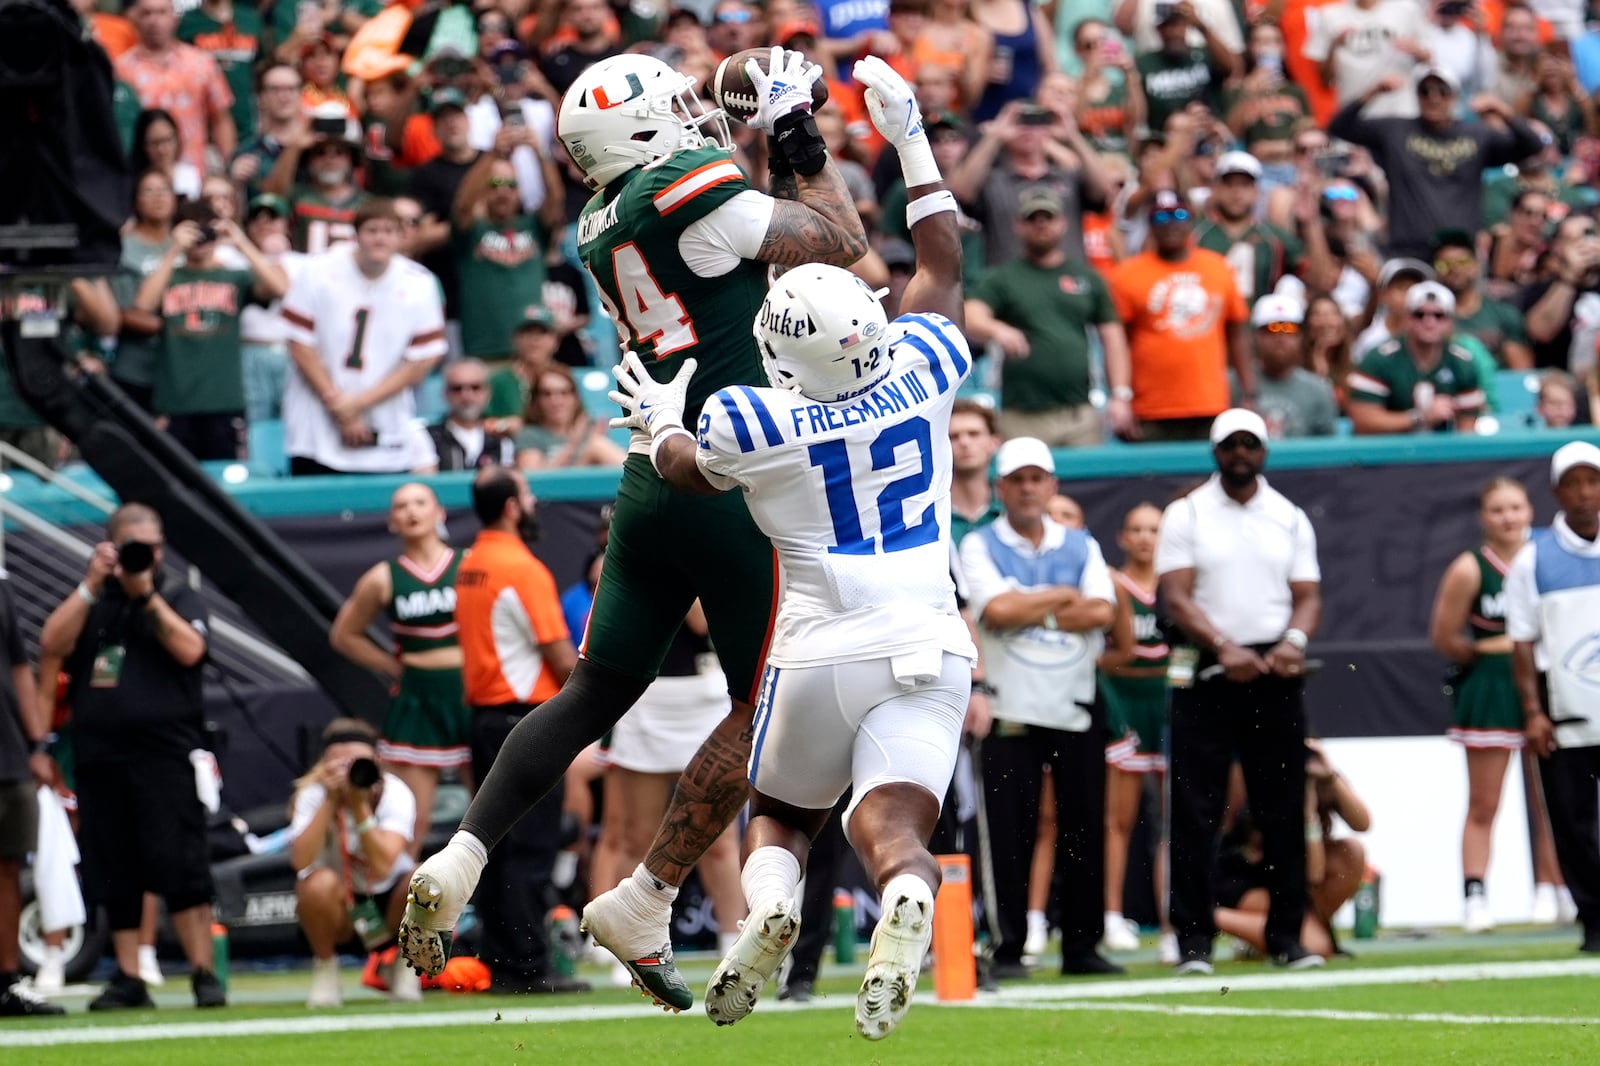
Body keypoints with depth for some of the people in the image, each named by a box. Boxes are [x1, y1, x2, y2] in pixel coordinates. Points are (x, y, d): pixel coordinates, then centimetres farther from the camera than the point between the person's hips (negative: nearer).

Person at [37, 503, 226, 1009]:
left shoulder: (180, 599, 10)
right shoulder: (89, 602, 16)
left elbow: (189, 649, -9)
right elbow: (52, 645, -1)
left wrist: (147, 595, -10)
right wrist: (92, 585, -6)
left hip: (166, 754, -3)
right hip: (100, 757, 3)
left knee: (180, 868, -11)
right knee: (114, 876, 4)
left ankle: (203, 973, -9)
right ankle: (128, 979, 10)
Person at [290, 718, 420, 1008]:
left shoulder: (394, 793, -18)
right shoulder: (313, 794, -16)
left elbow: (382, 866, -33)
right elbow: (301, 862, -34)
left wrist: (359, 805, -37)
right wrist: (330, 801, -34)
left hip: (389, 901, 1)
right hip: (338, 908, -1)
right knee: (320, 884, -35)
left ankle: (403, 966, -3)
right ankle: (325, 968, -7)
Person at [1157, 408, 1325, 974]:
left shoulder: (1290, 519, 12)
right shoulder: (1186, 515, 3)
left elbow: (1308, 594, 8)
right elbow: (1177, 596, -6)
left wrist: (1294, 641, -13)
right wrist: (1224, 648, -20)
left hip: (1275, 675, 3)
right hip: (1207, 673, -3)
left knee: (1283, 811, 3)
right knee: (1195, 812, -5)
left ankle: (1286, 934, 9)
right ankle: (1194, 938, -2)